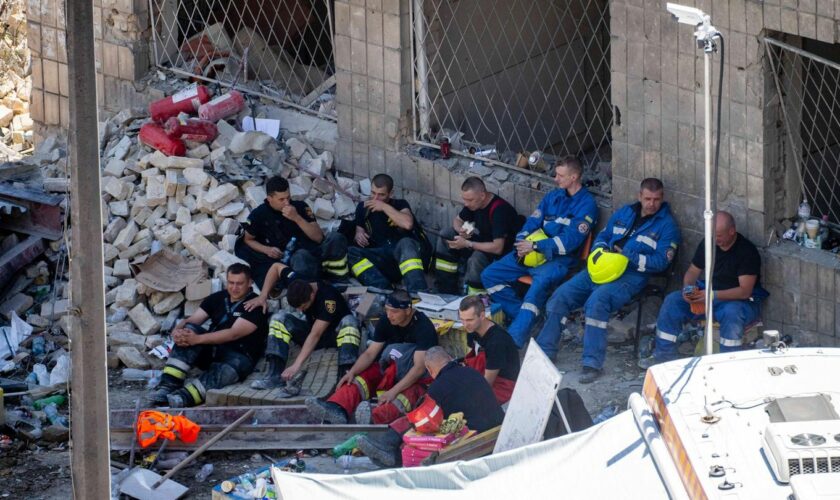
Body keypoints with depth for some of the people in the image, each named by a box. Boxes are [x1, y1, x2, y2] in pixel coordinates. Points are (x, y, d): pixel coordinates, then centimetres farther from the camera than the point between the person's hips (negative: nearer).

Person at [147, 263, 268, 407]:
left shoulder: (255, 305, -5)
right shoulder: (218, 298, 14)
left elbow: (234, 334, -17)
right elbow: (192, 320, 6)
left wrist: (198, 339, -26)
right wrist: (177, 331, -20)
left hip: (239, 356, -5)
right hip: (211, 351, 5)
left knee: (227, 370, -39)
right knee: (189, 329, -22)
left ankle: (183, 398, -61)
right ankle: (167, 385, -35)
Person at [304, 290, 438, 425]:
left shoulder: (423, 327, -23)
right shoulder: (385, 322, -5)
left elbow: (419, 367, -30)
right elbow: (370, 353, -5)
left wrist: (394, 391, -40)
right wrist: (352, 372, -24)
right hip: (389, 368, 7)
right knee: (360, 378, -20)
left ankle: (374, 418, -71)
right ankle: (335, 410, -50)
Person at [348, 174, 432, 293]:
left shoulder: (400, 205, 9)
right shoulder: (363, 207, 19)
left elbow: (408, 224, -11)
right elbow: (359, 230, 26)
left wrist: (385, 207, -8)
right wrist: (359, 235, 2)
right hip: (381, 258, 3)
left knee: (405, 243, -38)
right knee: (352, 253, -23)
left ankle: (419, 294, -59)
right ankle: (382, 290, -46)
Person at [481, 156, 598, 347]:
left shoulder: (586, 204, -5)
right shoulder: (553, 197, 17)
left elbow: (571, 240, -15)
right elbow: (532, 222, 15)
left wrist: (536, 246, -19)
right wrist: (522, 243, -7)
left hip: (558, 259, -8)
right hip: (532, 253, 8)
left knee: (540, 284, -38)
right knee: (489, 275, -4)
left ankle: (513, 341, -43)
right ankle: (520, 315, -7)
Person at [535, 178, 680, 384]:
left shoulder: (667, 225, 2)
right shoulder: (624, 213, 19)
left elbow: (661, 261, -6)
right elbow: (601, 237, 25)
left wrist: (629, 256, -15)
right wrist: (600, 251, 1)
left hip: (631, 276, -6)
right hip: (600, 270, 6)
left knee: (597, 301, -34)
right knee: (560, 296, -9)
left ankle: (592, 363, -32)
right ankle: (544, 351, -1)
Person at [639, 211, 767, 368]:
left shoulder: (747, 251, -19)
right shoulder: (708, 244, 0)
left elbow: (745, 291, -25)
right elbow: (693, 271, 11)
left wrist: (713, 295, -34)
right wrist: (687, 289, -13)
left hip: (741, 301, -6)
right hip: (709, 293, 6)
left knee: (732, 313, -41)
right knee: (672, 301, -11)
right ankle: (663, 355, -6)